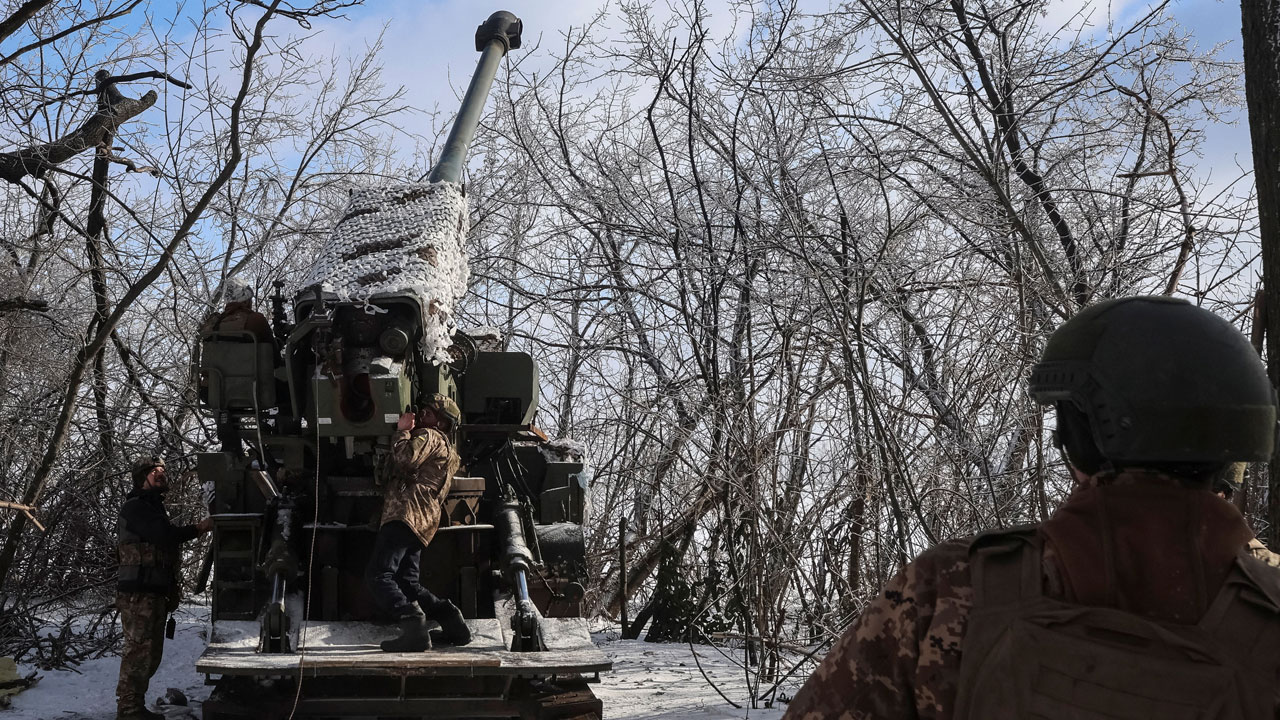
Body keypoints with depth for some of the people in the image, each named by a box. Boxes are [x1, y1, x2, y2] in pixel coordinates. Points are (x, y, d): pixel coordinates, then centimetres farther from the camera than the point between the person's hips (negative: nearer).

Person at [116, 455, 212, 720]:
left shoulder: (154, 507, 24)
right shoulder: (135, 507, -8)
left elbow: (165, 538, 18)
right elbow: (164, 535, -22)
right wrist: (198, 528, -14)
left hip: (155, 593, 10)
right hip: (138, 593, -10)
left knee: (151, 653, 12)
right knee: (139, 651, -11)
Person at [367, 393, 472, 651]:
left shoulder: (429, 436, 3)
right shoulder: (449, 452, 34)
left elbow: (406, 458, -17)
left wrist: (402, 430, -1)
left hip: (407, 513, -10)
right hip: (421, 523, 10)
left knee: (380, 577, -20)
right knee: (407, 583, 9)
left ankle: (412, 624, -37)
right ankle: (450, 617, -5)